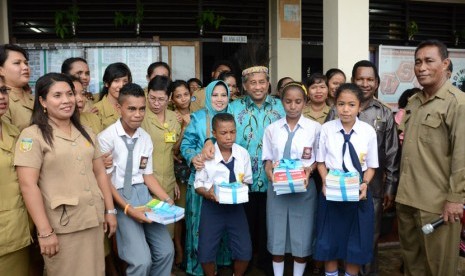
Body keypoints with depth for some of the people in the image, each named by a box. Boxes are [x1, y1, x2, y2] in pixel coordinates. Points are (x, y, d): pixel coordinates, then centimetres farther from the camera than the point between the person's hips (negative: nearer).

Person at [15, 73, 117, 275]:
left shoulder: (86, 134, 12)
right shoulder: (32, 135, -6)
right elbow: (28, 185, -13)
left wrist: (110, 210, 9)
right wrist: (45, 232, -17)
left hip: (94, 221, 5)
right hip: (61, 227, -5)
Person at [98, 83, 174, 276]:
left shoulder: (145, 138, 3)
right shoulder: (107, 137, -13)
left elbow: (147, 175, 9)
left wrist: (167, 200, -2)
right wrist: (127, 208, -19)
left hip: (143, 194, 6)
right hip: (119, 197, -5)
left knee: (166, 251, 5)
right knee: (141, 260, -14)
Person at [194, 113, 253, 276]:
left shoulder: (242, 153, -8)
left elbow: (247, 180, 3)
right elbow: (198, 185, -4)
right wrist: (208, 193, -24)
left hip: (236, 205, 2)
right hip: (212, 207, -1)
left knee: (245, 251, 5)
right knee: (206, 252, 5)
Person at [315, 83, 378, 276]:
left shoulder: (368, 131, -4)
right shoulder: (327, 129, -5)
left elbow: (371, 166, 3)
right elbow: (321, 161, 3)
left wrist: (364, 184, -13)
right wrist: (325, 182, -12)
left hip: (358, 192, 0)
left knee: (357, 243, 11)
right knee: (329, 241, 11)